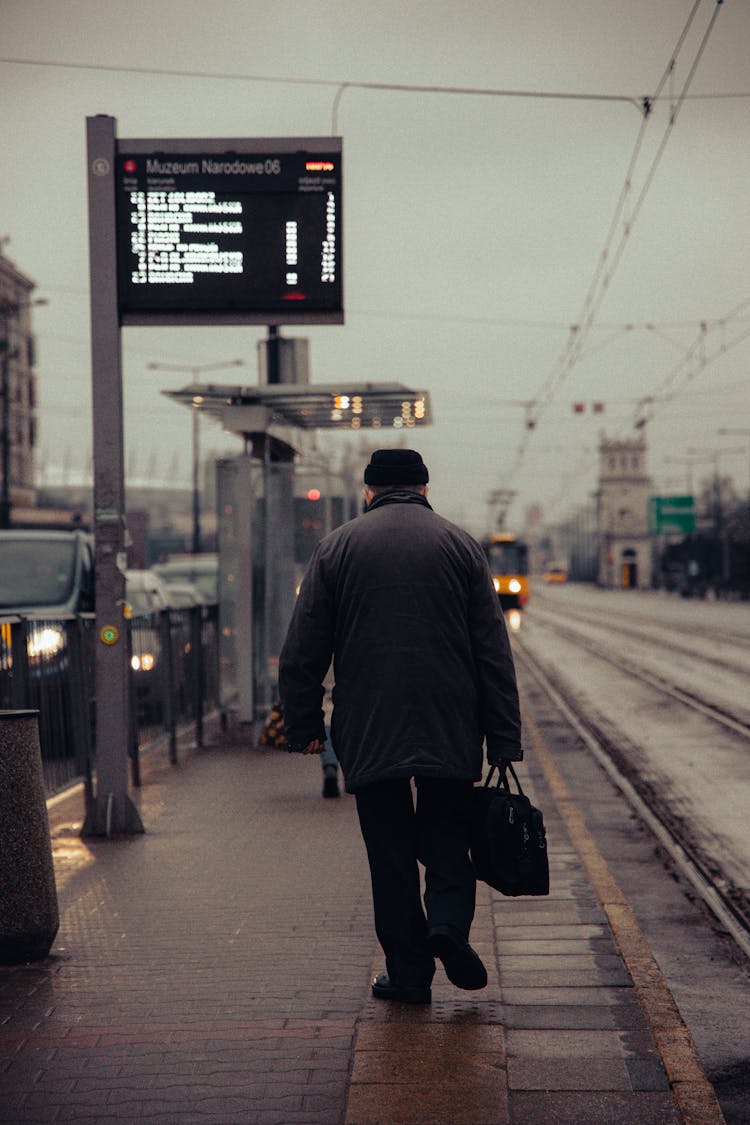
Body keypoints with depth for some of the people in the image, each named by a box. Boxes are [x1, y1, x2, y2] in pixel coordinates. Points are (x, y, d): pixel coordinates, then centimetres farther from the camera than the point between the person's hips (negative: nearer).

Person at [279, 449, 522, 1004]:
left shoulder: (337, 547, 4)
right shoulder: (460, 545, 5)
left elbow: (302, 651, 2)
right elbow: (494, 651, 1)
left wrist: (305, 724, 10)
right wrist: (505, 739, 3)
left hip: (368, 732, 0)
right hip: (450, 730, 0)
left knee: (390, 849, 6)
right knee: (448, 836, 13)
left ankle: (408, 971, 6)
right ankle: (449, 920, -12)